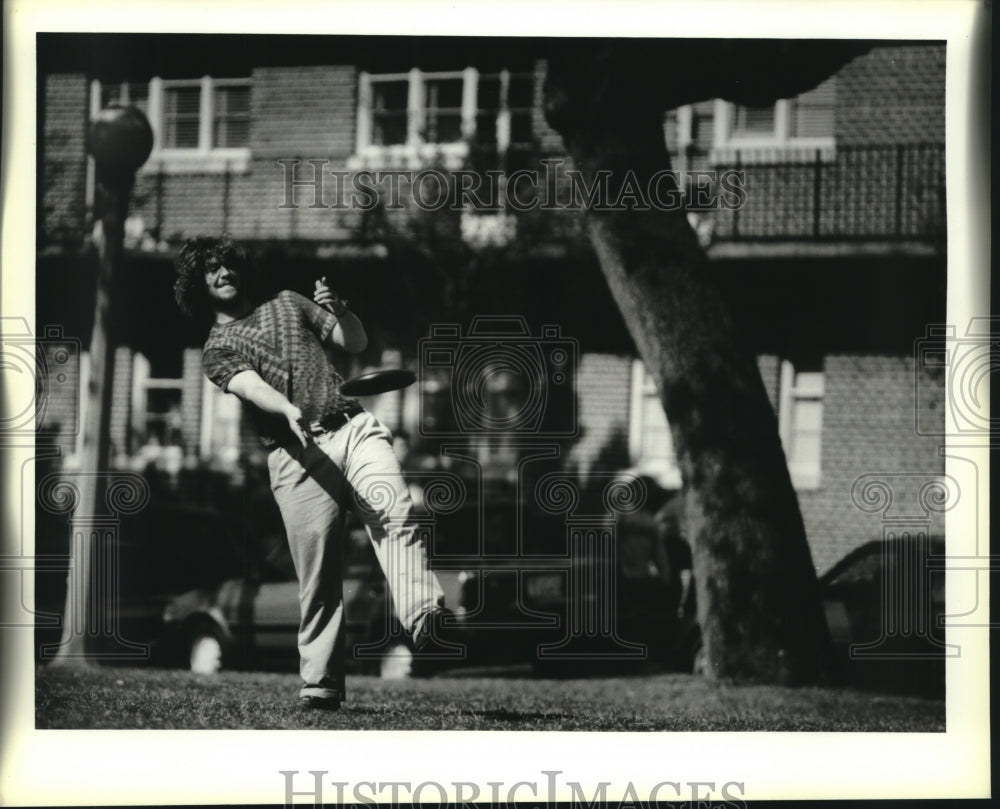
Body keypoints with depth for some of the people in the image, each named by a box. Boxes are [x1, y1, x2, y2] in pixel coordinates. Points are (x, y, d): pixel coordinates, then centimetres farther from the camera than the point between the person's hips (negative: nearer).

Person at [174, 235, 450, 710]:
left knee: (394, 513, -25)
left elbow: (357, 343, 24)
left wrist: (338, 310, 2)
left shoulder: (287, 303, 27)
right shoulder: (217, 349, 14)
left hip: (353, 427, 2)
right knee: (316, 573, -8)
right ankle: (320, 685, -3)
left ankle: (422, 614, -43)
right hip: (296, 454, -2)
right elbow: (250, 386, -8)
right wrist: (290, 411, -29)